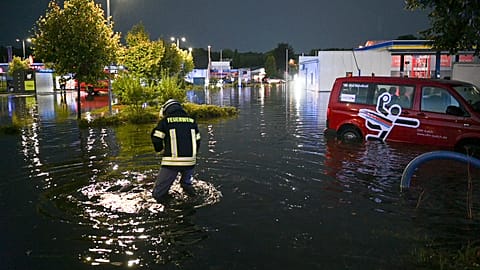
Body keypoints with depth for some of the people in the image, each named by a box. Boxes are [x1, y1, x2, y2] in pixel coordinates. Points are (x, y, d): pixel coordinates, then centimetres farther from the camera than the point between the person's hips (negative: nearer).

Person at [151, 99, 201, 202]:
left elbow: (156, 139, 0)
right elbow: (197, 141, 15)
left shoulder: (165, 121, 1)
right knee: (186, 182, 32)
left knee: (158, 194, 8)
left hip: (171, 162, -3)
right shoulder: (192, 121, 12)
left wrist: (161, 150, 20)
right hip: (190, 162, 4)